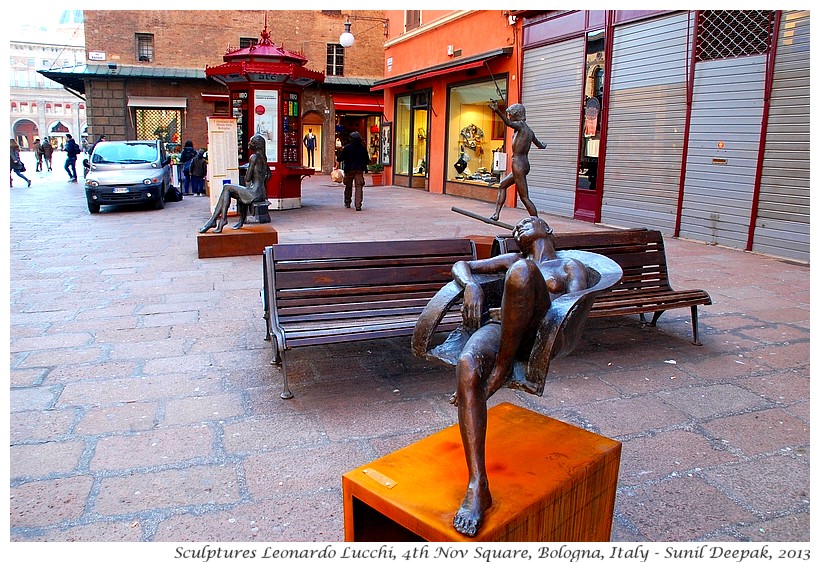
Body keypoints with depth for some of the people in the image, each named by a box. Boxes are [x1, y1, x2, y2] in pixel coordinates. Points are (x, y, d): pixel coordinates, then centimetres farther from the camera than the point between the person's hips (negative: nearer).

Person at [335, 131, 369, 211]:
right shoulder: (363, 148, 0)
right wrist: (364, 164, 25)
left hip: (349, 169, 0)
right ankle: (358, 205, -12)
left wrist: (337, 161, 17)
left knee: (348, 186, 16)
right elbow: (367, 160, 7)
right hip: (359, 169, 0)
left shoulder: (347, 147, -7)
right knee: (359, 187, -2)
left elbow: (340, 157, -2)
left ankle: (347, 203, 27)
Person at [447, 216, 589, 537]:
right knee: (467, 366, -35)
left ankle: (501, 370, -23)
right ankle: (478, 487, -34)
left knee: (522, 270, -34)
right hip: (498, 328, 3)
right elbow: (461, 265, 28)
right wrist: (471, 285, 2)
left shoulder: (571, 267, 26)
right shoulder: (513, 259, 37)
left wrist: (518, 311, -11)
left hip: (537, 334, -2)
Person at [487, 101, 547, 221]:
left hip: (518, 165, -10)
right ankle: (496, 214, 23)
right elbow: (540, 145, 33)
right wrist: (544, 145, 57)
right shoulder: (529, 131, 17)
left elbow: (509, 123, -32)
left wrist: (497, 112, -47)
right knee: (502, 185, 24)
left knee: (524, 197, -8)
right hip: (525, 165, 10)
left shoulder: (521, 125, -8)